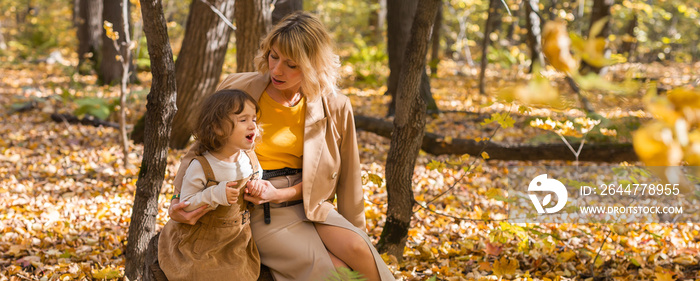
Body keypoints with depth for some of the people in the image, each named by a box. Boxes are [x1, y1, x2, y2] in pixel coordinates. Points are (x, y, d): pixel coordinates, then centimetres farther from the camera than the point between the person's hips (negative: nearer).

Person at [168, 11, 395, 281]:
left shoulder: (334, 107, -1)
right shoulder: (238, 90, -5)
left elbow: (345, 177, 5)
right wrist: (179, 199, -13)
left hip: (308, 205, 2)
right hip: (261, 216, -2)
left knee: (356, 250, -28)